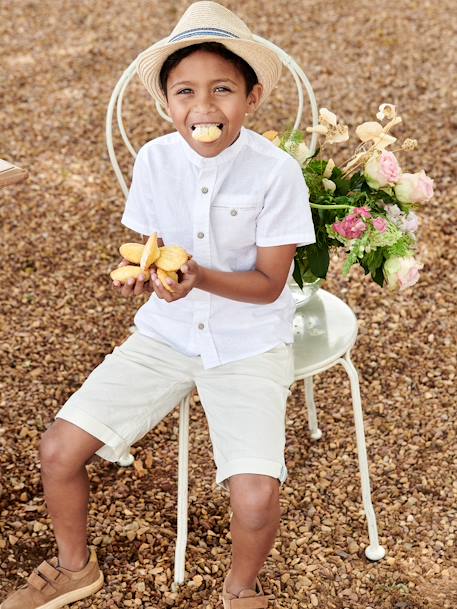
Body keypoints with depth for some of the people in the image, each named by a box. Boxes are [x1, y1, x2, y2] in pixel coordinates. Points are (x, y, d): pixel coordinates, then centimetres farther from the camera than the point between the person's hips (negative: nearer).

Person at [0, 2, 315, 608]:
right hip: (167, 332, 4)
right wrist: (143, 276, -21)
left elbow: (269, 283, -13)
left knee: (256, 498, -22)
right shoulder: (155, 159, -7)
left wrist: (200, 278, -31)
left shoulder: (275, 171, -17)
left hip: (248, 343, -3)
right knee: (59, 449, -6)